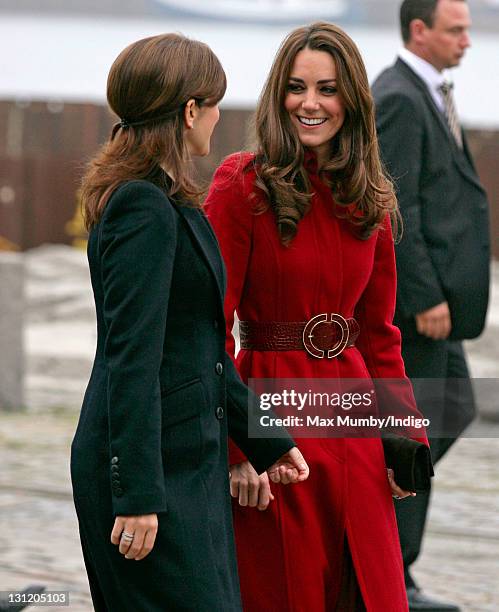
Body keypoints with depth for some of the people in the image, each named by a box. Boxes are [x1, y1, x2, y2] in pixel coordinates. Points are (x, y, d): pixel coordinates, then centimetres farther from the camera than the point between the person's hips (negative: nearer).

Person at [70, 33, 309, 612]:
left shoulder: (167, 203, 15)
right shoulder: (145, 208, -16)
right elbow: (132, 356, -21)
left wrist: (265, 441, 21)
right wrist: (138, 494, -23)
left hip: (187, 457, 10)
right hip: (155, 468, -10)